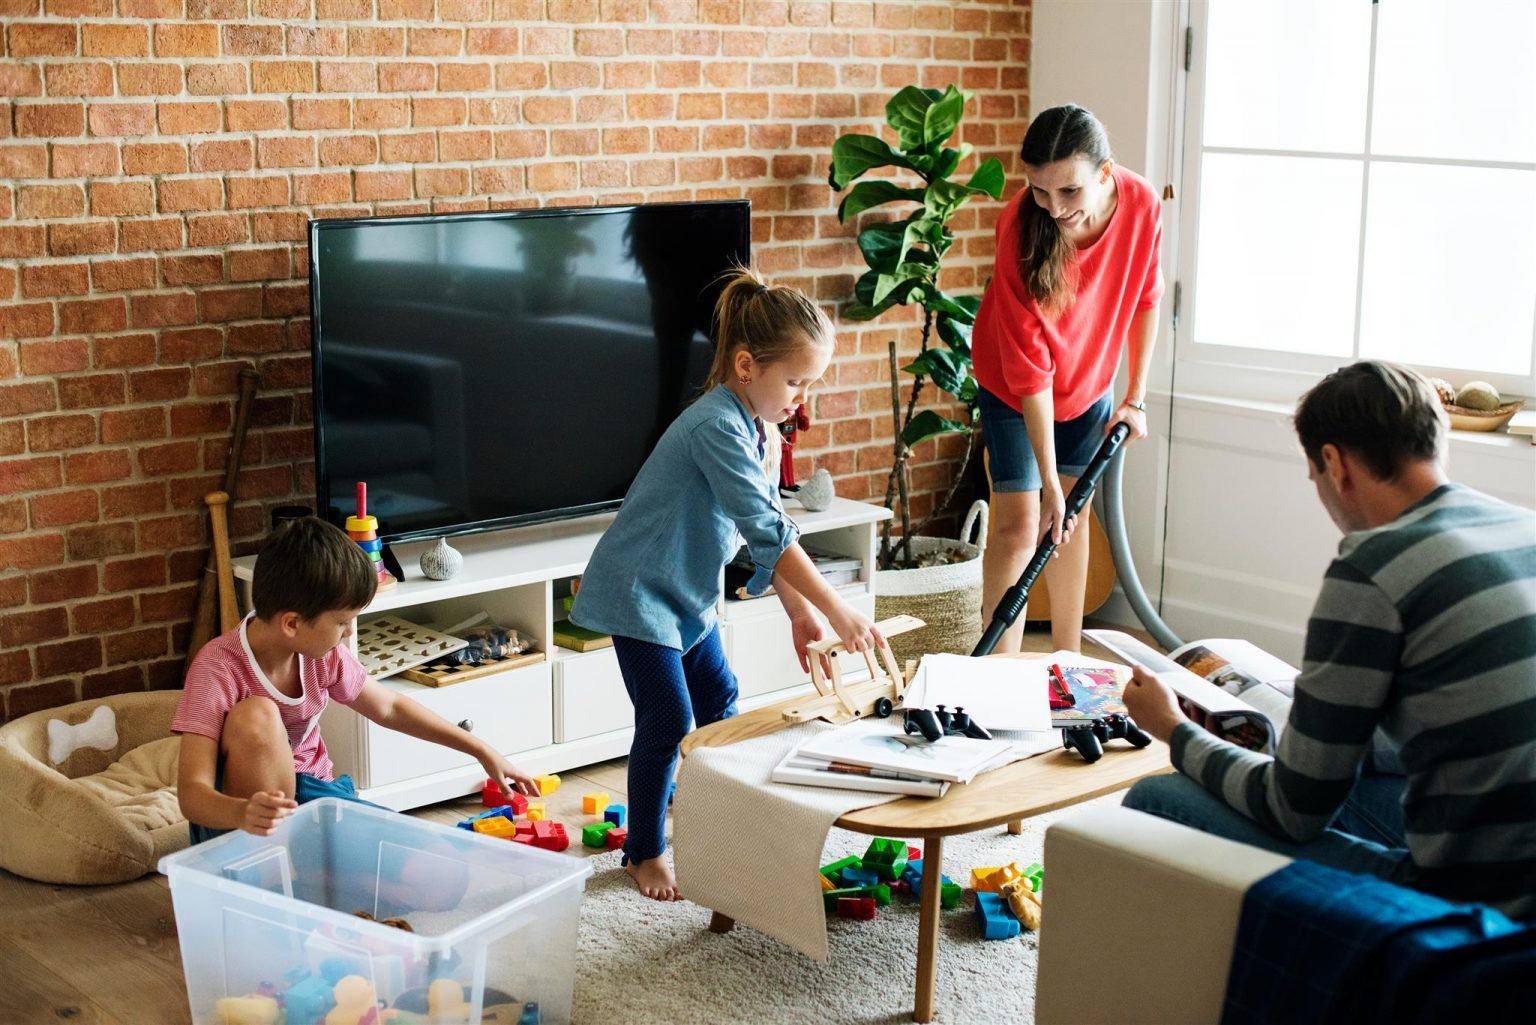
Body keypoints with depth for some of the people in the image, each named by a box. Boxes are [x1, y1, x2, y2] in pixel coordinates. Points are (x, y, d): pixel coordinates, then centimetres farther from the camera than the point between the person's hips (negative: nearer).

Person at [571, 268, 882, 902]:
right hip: (639, 592, -9)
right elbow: (767, 532, -35)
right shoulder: (718, 427, -30)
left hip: (689, 592, 9)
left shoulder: (762, 431, 1)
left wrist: (799, 613, -5)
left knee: (718, 702, 15)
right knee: (667, 722, -5)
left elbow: (768, 534, 5)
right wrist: (836, 611, -35)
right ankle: (645, 854, 11)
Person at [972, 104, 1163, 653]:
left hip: (1089, 380, 4)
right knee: (1019, 524, -10)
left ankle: (1068, 662, 21)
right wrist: (1049, 482, -32)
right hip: (1012, 386, -4)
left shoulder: (1141, 204, -24)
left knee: (1074, 513, 11)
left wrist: (1135, 396, -3)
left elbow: (1145, 300, -3)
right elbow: (1029, 368, -32)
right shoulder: (1022, 227, -34)